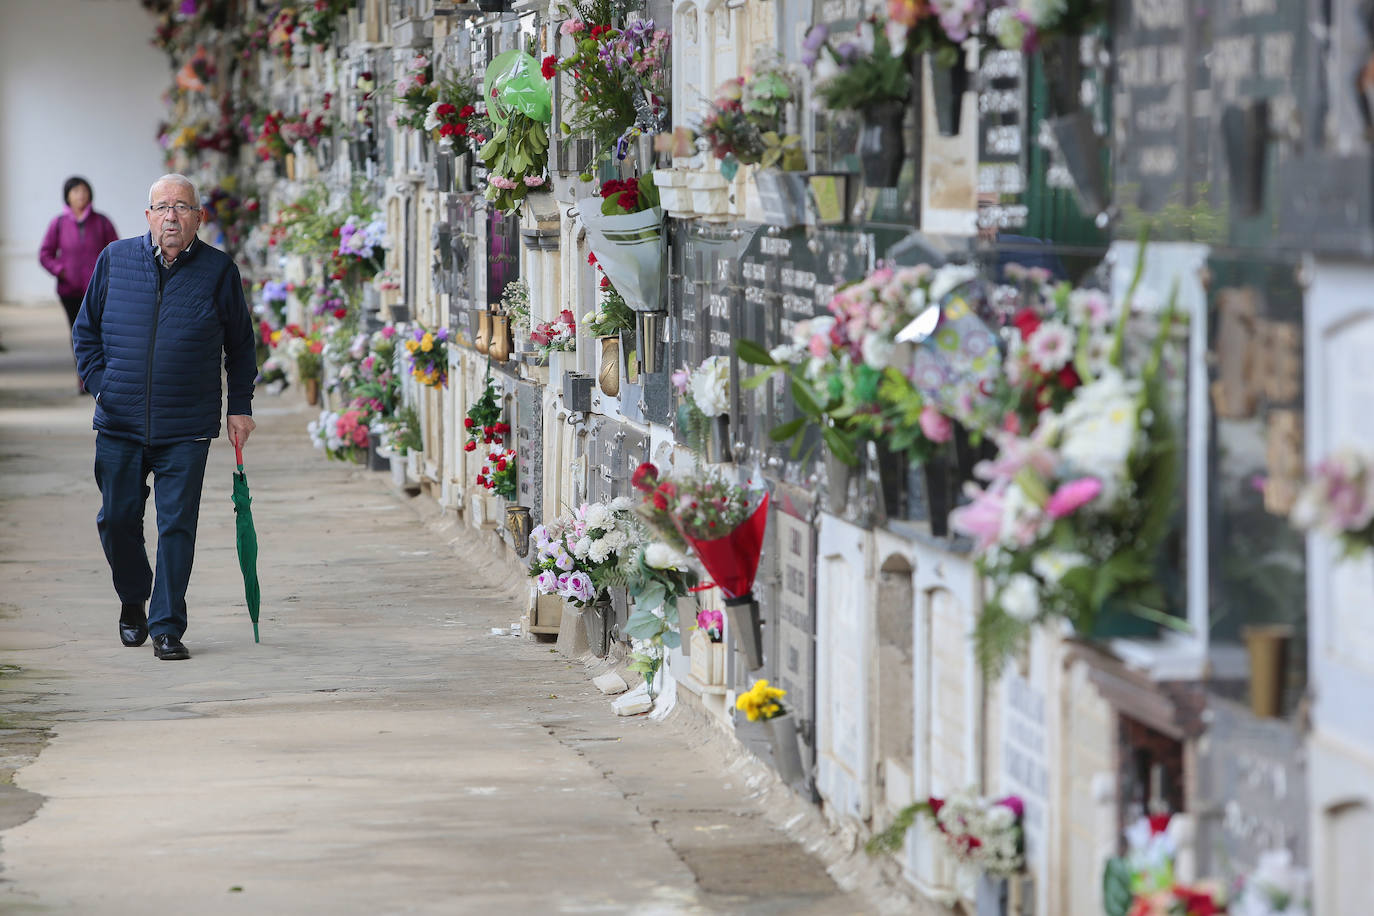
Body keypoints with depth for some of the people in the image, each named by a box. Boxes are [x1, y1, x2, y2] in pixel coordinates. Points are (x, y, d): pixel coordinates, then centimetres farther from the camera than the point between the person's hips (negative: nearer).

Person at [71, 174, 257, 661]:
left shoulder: (218, 270, 1)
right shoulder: (115, 260, 4)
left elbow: (241, 345, 11)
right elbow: (86, 331, 14)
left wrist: (240, 407, 6)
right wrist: (100, 384, 2)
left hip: (187, 429, -2)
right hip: (119, 421, 2)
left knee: (177, 525, -4)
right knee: (117, 519, 7)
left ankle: (167, 626, 2)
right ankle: (132, 605, 31)